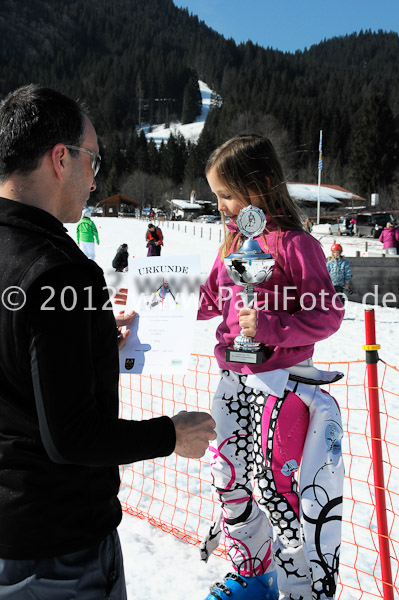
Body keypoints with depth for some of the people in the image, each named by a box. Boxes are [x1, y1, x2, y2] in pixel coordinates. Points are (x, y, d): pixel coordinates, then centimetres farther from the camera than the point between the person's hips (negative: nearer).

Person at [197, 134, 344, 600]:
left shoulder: (294, 244, -14)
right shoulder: (233, 241, 9)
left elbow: (328, 314, -15)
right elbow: (212, 299, 19)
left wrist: (272, 328, -25)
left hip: (282, 382, -8)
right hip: (234, 379, 8)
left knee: (277, 484, -1)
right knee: (227, 477, 16)